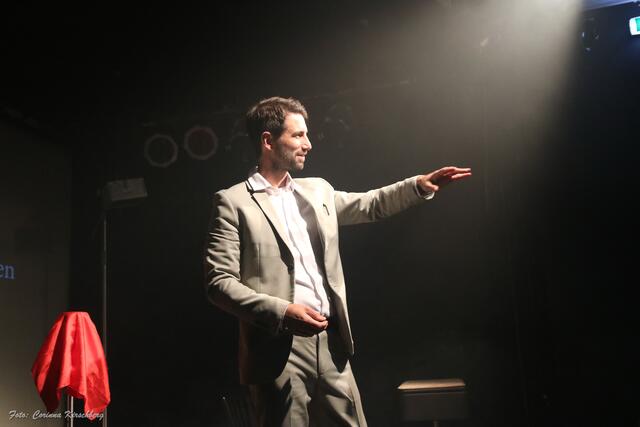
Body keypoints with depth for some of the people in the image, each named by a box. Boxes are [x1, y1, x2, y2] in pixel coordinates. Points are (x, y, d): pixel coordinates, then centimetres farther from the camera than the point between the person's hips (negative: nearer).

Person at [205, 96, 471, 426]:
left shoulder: (317, 190, 15)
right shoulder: (233, 202, -4)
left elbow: (369, 206, 27)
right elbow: (219, 282, -10)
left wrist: (419, 185, 12)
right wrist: (281, 313, -21)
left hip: (331, 341, 6)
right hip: (278, 349, -5)